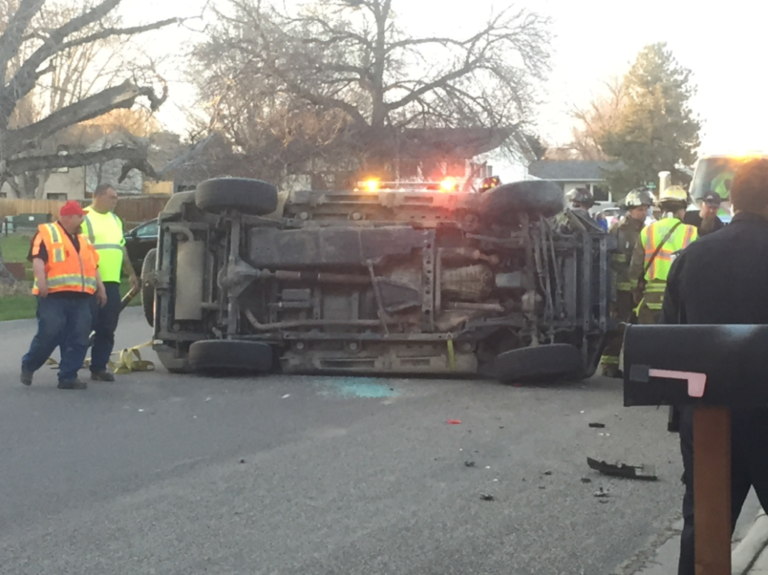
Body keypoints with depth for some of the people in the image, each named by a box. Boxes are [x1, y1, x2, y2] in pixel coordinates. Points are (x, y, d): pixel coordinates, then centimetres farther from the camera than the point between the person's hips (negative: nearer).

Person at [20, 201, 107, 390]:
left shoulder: (81, 239, 23)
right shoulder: (47, 233, 1)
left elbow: (93, 266, 26)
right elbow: (37, 258, -11)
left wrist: (100, 287, 18)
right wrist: (41, 280, -24)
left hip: (80, 298, 7)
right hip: (54, 296, -6)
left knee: (78, 340, 0)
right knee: (48, 335, -7)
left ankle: (68, 377, 5)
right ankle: (28, 366, 16)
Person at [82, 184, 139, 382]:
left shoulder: (115, 220, 21)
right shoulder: (84, 218, -4)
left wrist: (131, 273, 26)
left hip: (111, 282, 7)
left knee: (107, 329, 7)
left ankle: (99, 367, 14)